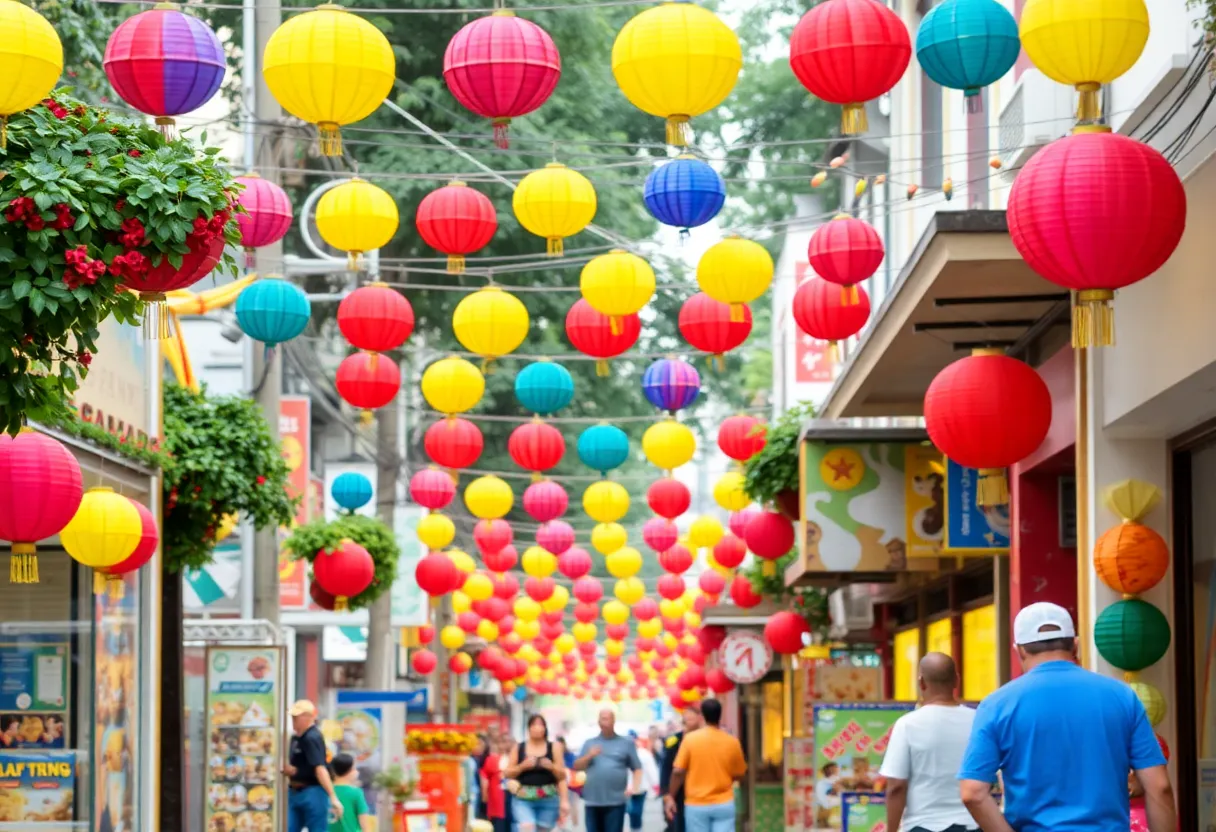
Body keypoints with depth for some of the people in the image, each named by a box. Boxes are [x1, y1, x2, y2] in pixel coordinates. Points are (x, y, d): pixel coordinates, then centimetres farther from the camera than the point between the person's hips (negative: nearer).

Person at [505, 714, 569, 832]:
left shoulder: (554, 748, 5)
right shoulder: (519, 748, 6)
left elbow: (562, 776, 5)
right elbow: (508, 773, 6)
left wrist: (552, 767, -14)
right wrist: (522, 766, -10)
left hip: (548, 799, 1)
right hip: (523, 799, -1)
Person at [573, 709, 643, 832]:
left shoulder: (626, 743, 8)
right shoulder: (589, 743, 14)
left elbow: (637, 768, 5)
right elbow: (576, 767, 9)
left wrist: (634, 787, -11)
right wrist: (589, 756, -9)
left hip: (616, 801, -3)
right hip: (593, 800, 3)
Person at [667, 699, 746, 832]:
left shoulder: (690, 739, -7)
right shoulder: (732, 742, -3)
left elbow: (678, 772, -9)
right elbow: (739, 774, 7)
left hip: (696, 805, -1)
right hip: (724, 804, 1)